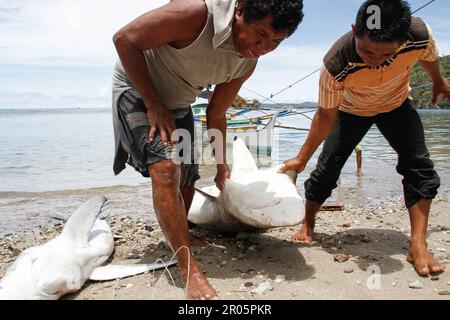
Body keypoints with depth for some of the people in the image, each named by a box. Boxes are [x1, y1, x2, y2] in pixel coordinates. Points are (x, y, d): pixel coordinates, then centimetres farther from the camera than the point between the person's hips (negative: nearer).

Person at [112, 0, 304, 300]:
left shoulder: (247, 63, -9)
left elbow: (216, 115, 3)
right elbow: (124, 39, -24)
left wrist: (221, 165, 10)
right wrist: (154, 105, -23)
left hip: (177, 105, 7)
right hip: (137, 89, -6)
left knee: (187, 182, 7)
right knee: (166, 168, -26)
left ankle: (177, 242, 32)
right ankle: (190, 270, -19)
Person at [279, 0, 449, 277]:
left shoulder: (420, 35, -35)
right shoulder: (336, 64, -40)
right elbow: (326, 117, -26)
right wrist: (302, 158, -21)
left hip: (396, 105, 2)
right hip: (351, 109, -1)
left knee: (419, 165, -14)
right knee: (327, 168, -3)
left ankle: (418, 245, -9)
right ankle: (308, 225, 19)